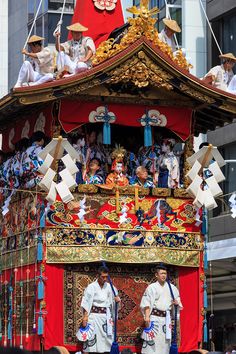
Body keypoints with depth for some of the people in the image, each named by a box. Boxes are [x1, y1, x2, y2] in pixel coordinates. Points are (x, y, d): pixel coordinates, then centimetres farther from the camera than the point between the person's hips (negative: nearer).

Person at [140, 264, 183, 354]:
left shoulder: (172, 288, 13)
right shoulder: (151, 287, 1)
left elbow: (178, 300, 22)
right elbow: (146, 304, -3)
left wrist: (176, 302, -2)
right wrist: (147, 316, -15)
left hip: (166, 318, 4)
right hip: (154, 317, -4)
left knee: (165, 342, 5)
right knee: (152, 339, -12)